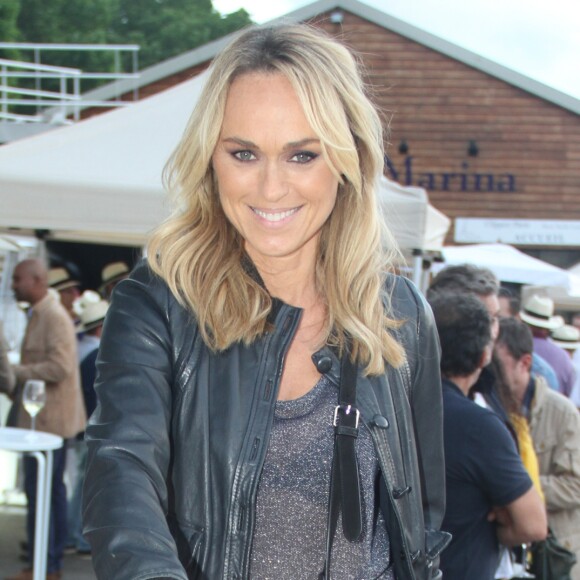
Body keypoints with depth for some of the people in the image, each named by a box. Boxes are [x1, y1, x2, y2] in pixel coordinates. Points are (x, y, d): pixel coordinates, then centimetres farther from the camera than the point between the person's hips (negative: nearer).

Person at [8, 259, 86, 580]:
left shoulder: (54, 317, -17)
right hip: (46, 417, 10)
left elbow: (59, 366, -25)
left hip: (48, 418, -10)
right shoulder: (39, 314, 16)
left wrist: (15, 371, -19)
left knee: (38, 490, -7)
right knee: (52, 489, 14)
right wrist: (16, 385, 11)